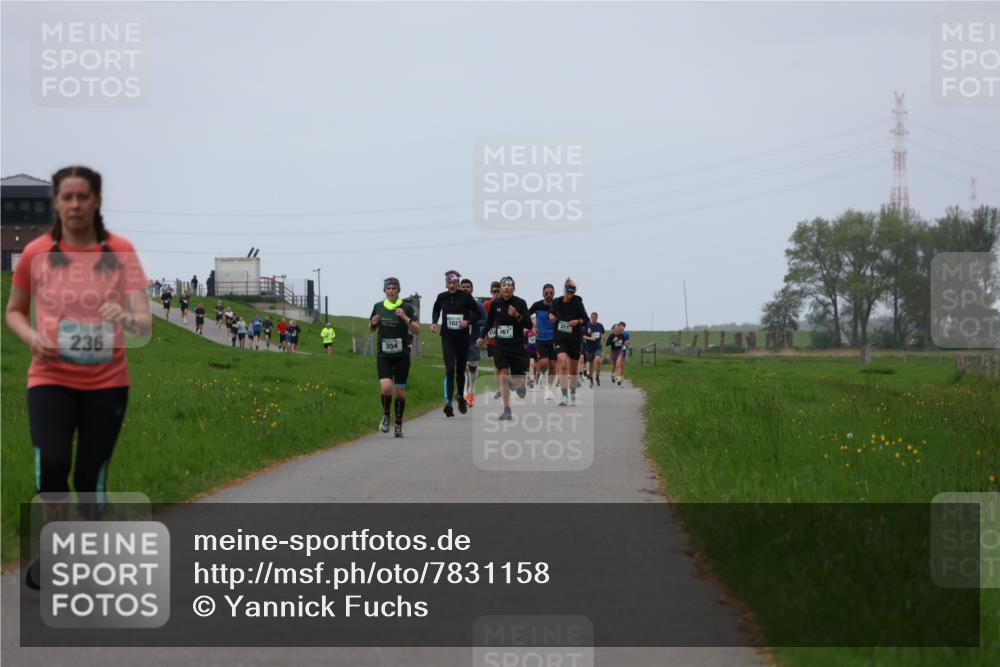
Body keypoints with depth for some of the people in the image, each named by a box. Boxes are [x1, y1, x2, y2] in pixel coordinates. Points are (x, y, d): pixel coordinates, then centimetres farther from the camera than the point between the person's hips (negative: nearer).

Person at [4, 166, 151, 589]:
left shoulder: (120, 252, -3)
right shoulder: (36, 253, -2)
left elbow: (145, 324, -7)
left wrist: (128, 319, -31)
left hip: (107, 382, 1)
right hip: (51, 380, -1)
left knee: (92, 477, 4)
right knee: (52, 464, -21)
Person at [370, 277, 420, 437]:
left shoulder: (407, 308, -3)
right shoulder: (378, 307, 5)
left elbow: (417, 331, -7)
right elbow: (372, 328, 20)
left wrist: (405, 318, -20)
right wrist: (373, 323, -3)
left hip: (402, 355, -1)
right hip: (384, 355, 1)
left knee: (400, 391, 4)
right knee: (386, 387, -18)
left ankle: (399, 424, 19)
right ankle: (386, 415, 7)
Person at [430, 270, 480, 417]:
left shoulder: (466, 297, -5)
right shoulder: (442, 297, 1)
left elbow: (477, 313, 2)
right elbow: (436, 310, 22)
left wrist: (468, 321, -15)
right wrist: (434, 323, 4)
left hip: (462, 337, 0)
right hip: (447, 337, 0)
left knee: (460, 370, 12)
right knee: (450, 369, -15)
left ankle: (460, 396, 36)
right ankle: (448, 402, -21)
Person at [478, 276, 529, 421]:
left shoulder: (520, 303, -8)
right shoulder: (495, 303, 1)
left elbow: (529, 325, -14)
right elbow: (490, 321, 20)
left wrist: (517, 316, -30)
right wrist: (483, 336, 23)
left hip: (517, 346, -2)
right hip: (500, 346, 2)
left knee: (518, 383, 4)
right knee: (502, 376, -14)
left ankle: (521, 383, 42)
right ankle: (506, 410, -10)